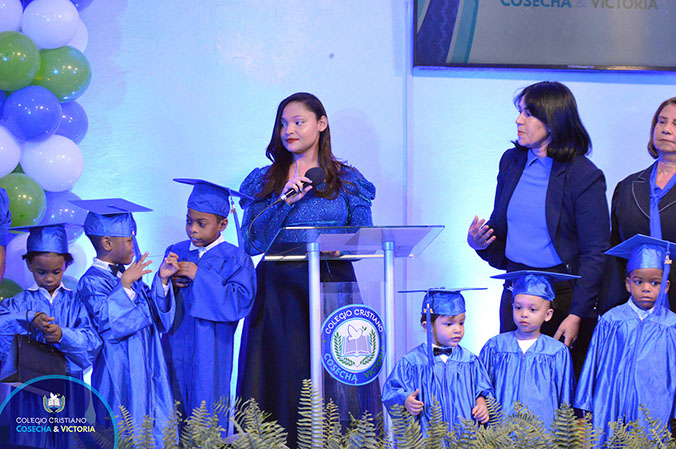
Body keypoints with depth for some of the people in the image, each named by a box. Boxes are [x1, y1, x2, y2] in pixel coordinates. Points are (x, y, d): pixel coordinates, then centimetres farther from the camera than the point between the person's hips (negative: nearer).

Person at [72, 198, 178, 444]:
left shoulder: (127, 274, 10)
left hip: (147, 370, 8)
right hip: (121, 376, -8)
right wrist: (125, 285, -34)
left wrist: (162, 279, 1)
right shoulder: (91, 282, -13)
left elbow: (155, 311, 14)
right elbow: (106, 321, -27)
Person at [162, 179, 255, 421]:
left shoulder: (236, 260, -3)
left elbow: (242, 302, -16)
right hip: (175, 349, 4)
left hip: (210, 353, -4)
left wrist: (200, 277, -18)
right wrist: (168, 284, -14)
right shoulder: (176, 253, 9)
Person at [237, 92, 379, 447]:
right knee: (282, 378, -3)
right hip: (278, 293, 1)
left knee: (334, 376, -4)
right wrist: (286, 201, -11)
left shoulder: (347, 180, 9)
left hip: (332, 287, 0)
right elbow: (250, 243, -2)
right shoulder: (264, 181, 10)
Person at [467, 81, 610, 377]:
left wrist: (576, 315, -17)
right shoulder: (511, 161, 6)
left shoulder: (584, 176, -12)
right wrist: (478, 242, -4)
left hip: (563, 292, -5)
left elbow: (595, 253, -12)